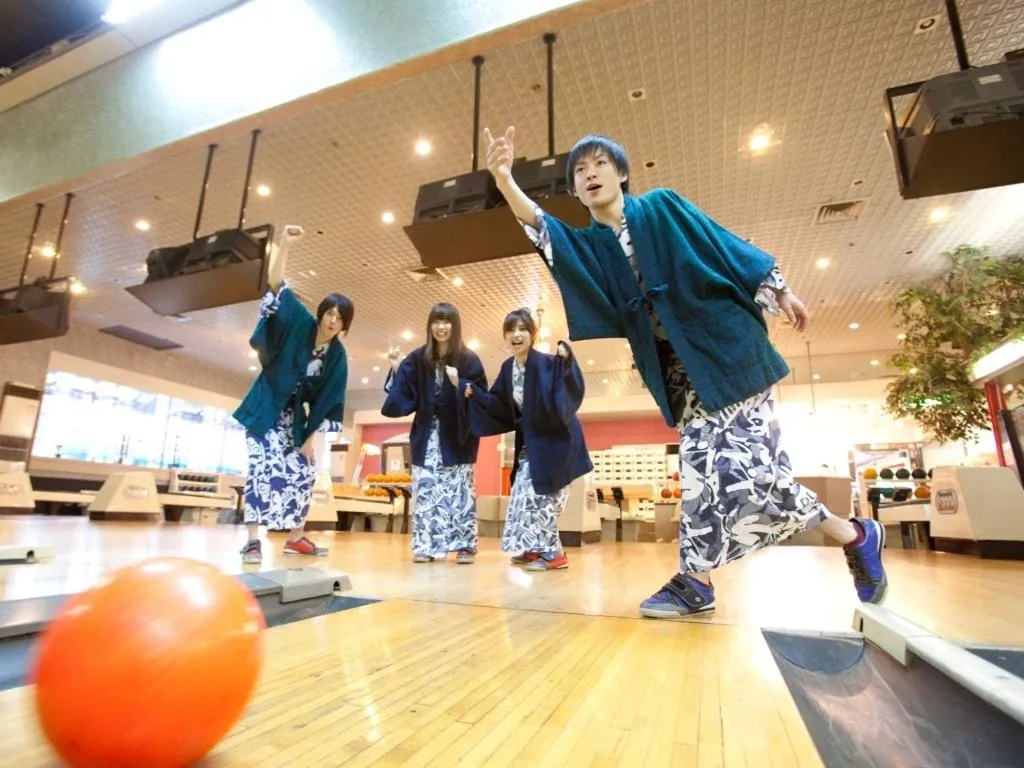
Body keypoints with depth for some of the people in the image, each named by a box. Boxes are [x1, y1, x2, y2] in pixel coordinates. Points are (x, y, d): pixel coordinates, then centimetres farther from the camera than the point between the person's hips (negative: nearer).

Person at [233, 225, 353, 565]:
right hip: (267, 408, -4)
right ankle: (253, 540, -12)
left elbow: (330, 401, -3)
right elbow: (277, 289, -24)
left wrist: (314, 436, -9)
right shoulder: (300, 323, -12)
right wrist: (285, 245, -36)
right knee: (264, 466, -17)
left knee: (303, 470, 2)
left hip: (295, 417, 5)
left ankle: (296, 537, 15)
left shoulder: (338, 356, -5)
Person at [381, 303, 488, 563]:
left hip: (457, 436, -3)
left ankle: (465, 545, 7)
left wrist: (460, 385, -21)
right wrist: (396, 370, -5)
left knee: (459, 489, -1)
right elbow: (405, 395, 7)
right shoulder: (418, 358, 5)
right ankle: (426, 545, 11)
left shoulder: (468, 359, -3)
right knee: (426, 488, 3)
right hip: (428, 435, 3)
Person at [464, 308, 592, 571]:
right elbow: (501, 406, 11)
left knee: (542, 495, -6)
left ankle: (553, 553, 8)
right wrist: (474, 393, 2)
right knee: (523, 492, 12)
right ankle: (535, 548, 25)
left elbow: (572, 390, -32)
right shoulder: (508, 368, 3)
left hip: (554, 439, -8)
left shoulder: (546, 363, -21)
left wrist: (565, 361, -46)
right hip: (530, 440, 8)